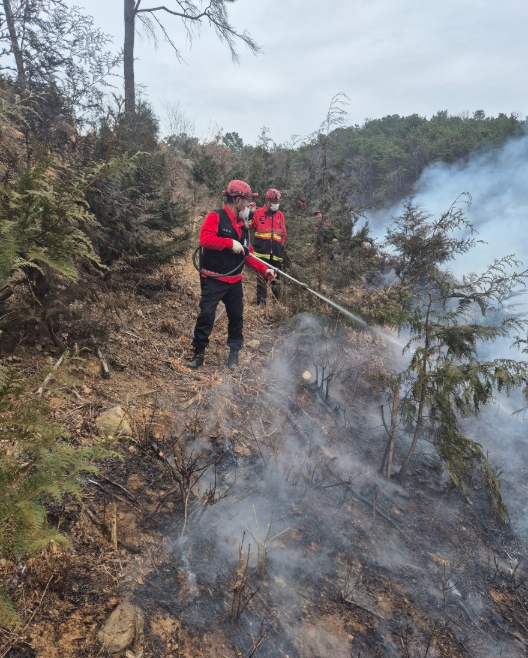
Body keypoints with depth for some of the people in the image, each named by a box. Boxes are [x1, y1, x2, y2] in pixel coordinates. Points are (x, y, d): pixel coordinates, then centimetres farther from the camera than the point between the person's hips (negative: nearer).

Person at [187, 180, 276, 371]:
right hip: (213, 280, -6)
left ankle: (234, 354, 23)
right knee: (206, 315, -6)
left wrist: (263, 270, 3)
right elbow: (204, 239, -25)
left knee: (236, 317, 8)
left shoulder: (243, 225, 13)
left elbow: (247, 255, 14)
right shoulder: (215, 217, -8)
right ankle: (199, 353, 8)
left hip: (234, 281, 7)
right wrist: (230, 243, -25)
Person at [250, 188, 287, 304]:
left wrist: (281, 249, 14)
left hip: (276, 252, 4)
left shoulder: (280, 215, 12)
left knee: (276, 278, 11)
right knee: (261, 277, -1)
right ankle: (261, 302, 4)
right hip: (262, 251, -3)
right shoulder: (258, 213, 1)